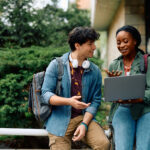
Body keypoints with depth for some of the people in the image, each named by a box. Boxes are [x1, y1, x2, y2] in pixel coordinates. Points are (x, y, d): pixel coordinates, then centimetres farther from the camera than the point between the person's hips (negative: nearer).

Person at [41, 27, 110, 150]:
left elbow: (95, 101, 3)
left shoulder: (95, 71, 4)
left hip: (84, 117, 2)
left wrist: (84, 124, -10)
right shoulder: (56, 65, -3)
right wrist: (69, 101, -24)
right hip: (60, 120, -1)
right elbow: (46, 94, -7)